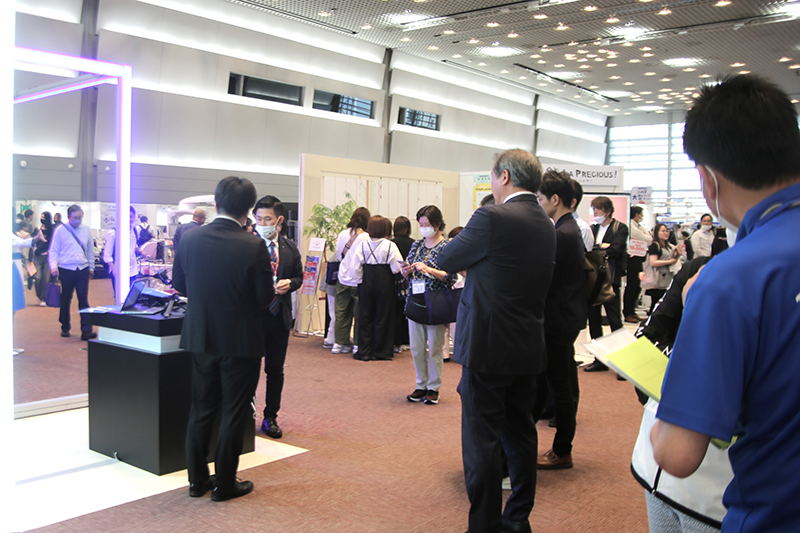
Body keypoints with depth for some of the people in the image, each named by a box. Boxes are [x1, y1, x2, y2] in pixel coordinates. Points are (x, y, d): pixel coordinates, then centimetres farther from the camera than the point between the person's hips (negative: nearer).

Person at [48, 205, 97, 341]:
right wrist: (53, 266, -13)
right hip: (66, 270, -1)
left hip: (82, 269, 2)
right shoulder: (60, 230, -1)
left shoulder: (86, 230, 6)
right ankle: (65, 327, 25)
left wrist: (91, 268, 18)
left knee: (84, 300, -3)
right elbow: (53, 250, 0)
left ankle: (86, 331, -6)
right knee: (65, 300, 9)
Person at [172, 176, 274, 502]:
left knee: (201, 408, 17)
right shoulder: (253, 246, -18)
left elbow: (179, 284, 5)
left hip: (200, 337, 4)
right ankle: (224, 484, 18)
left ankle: (197, 479, 27)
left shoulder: (189, 239, -6)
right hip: (241, 341, -4)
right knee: (234, 413, 9)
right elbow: (265, 298, -12)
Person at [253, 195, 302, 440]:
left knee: (276, 370, 12)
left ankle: (270, 417, 26)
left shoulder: (290, 248, 6)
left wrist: (289, 283, -7)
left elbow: (298, 276, 14)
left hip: (279, 316, 4)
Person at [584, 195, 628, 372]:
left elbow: (615, 250, -17)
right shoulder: (593, 228, 16)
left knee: (615, 321, -4)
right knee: (593, 319, 9)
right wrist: (603, 247, -8)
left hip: (610, 280, -6)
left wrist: (596, 247, -10)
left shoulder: (620, 228, -2)